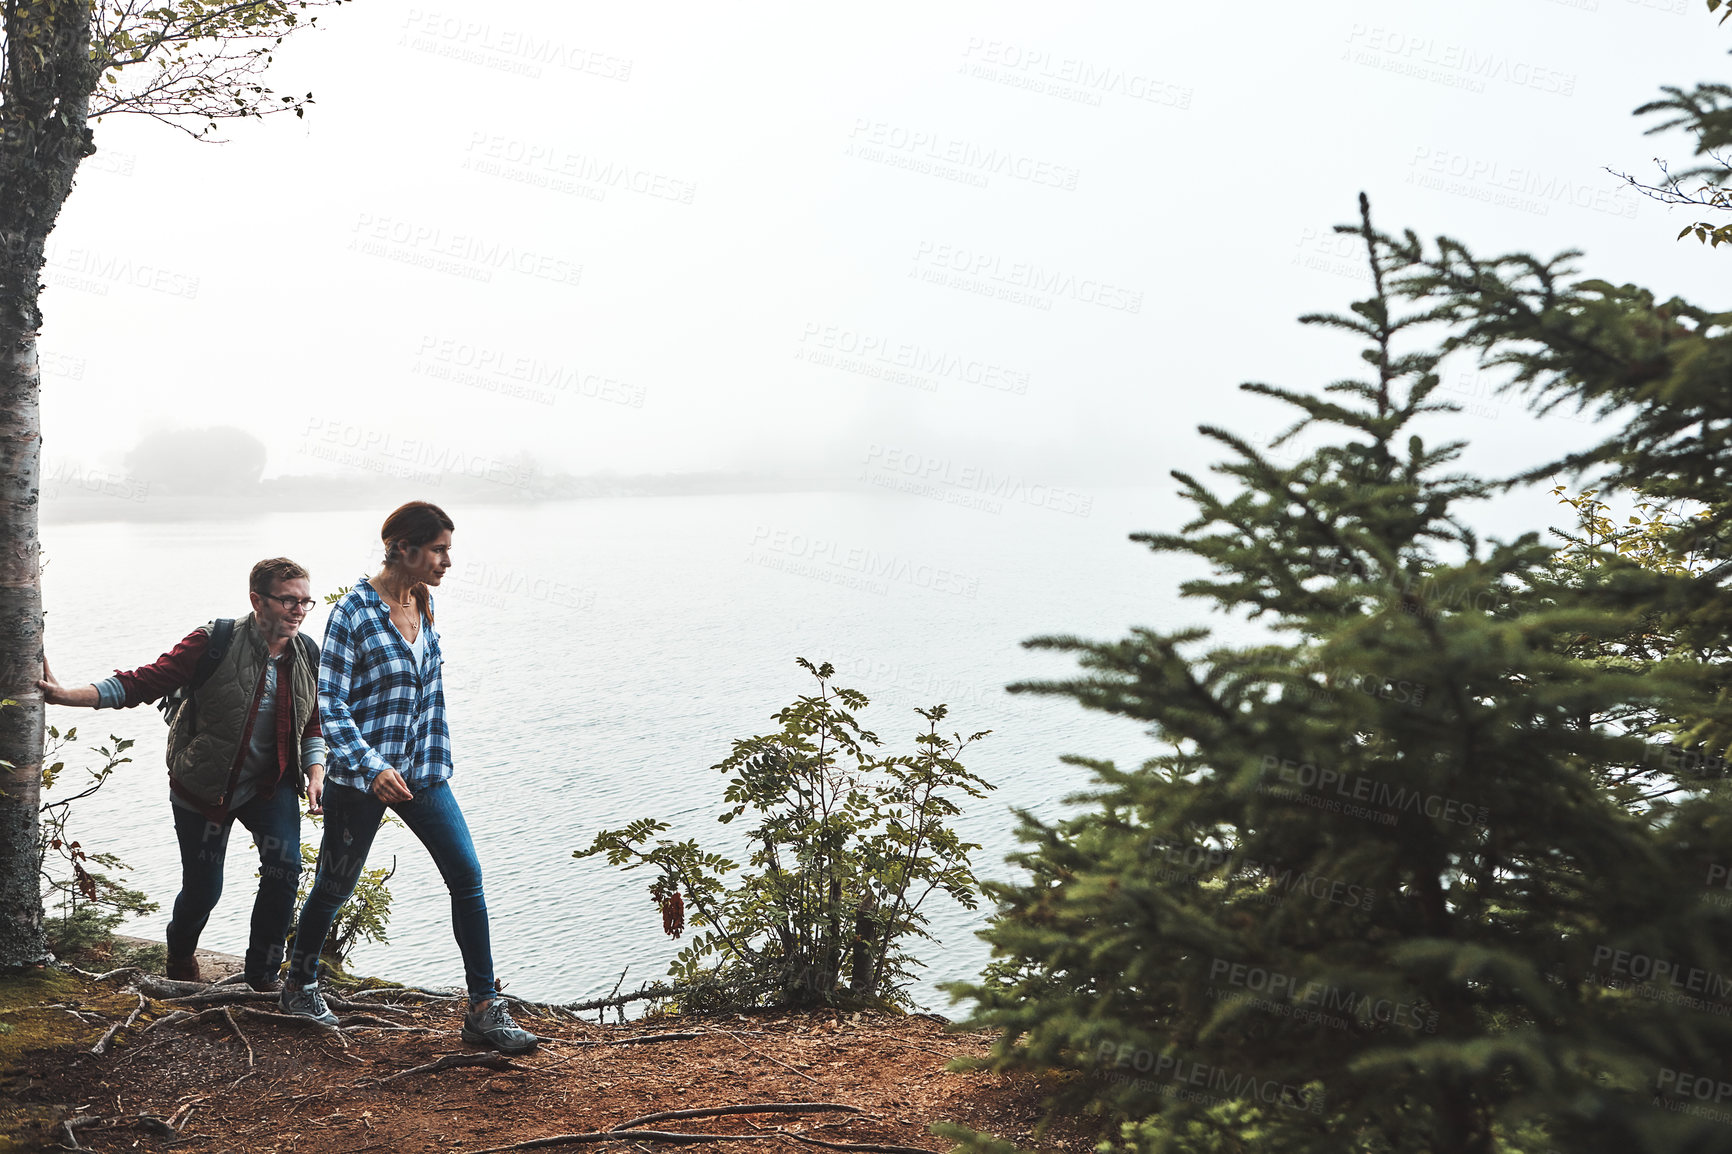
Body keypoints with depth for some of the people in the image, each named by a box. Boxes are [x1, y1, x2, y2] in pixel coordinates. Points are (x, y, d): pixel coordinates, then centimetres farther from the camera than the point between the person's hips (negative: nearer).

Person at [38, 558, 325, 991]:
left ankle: (262, 975, 2)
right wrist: (67, 695, -25)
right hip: (204, 788, -3)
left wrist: (316, 772, -8)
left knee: (284, 866, -18)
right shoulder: (216, 643, -17)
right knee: (202, 889, 7)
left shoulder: (307, 656, -3)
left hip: (272, 784, 3)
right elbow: (145, 681, -17)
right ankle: (180, 951, 44)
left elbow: (313, 725, 8)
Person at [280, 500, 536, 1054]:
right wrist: (372, 768, -26)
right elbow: (330, 703, -16)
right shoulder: (354, 611, -15)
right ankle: (299, 985, 38)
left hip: (421, 772, 6)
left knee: (467, 876, -4)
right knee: (335, 886, 12)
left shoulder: (424, 601, 5)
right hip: (360, 774, -6)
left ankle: (484, 1009, 1)